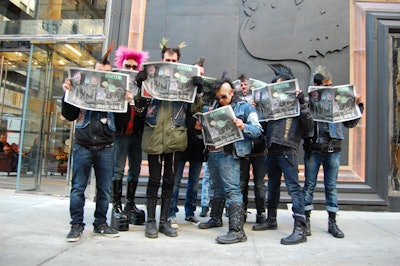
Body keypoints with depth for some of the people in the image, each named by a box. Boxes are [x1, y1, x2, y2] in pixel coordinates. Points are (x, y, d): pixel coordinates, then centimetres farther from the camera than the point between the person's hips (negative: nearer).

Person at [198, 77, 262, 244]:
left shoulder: (245, 107, 3)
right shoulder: (217, 108, 20)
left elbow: (257, 130, -4)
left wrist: (243, 127, -23)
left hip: (229, 154, -6)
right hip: (213, 152, 7)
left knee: (232, 190, -12)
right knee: (218, 189, 18)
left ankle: (237, 230, -13)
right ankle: (215, 219, 33)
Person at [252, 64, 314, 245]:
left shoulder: (296, 102, 5)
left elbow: (308, 125, -5)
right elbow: (264, 123, 16)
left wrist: (302, 103, -9)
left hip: (287, 149, -7)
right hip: (272, 149, 7)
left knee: (293, 186, -11)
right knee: (273, 186, 16)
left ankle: (300, 229, -9)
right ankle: (271, 220, 29)